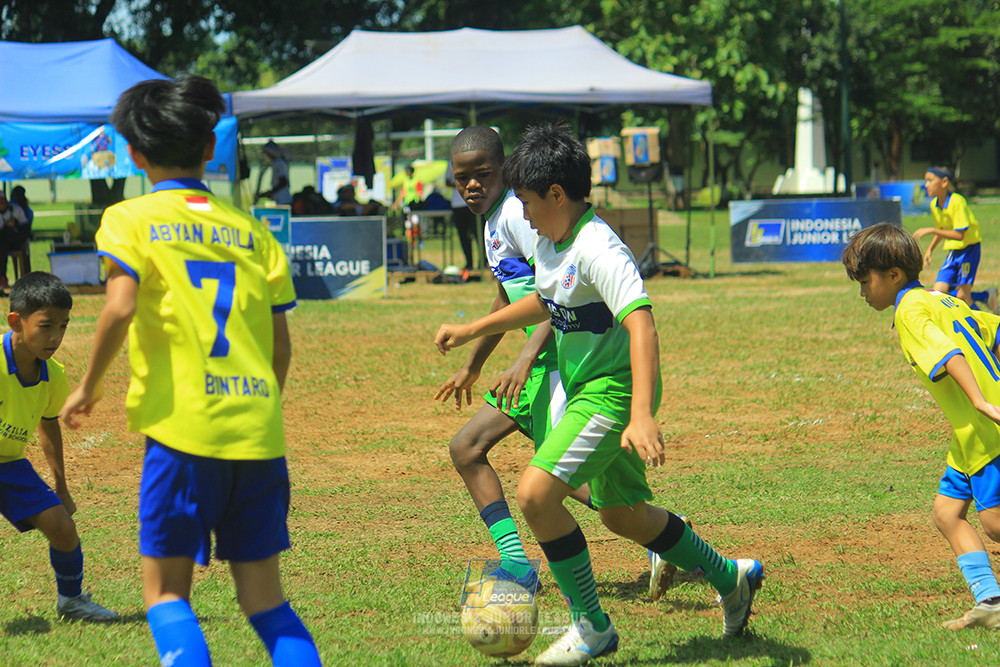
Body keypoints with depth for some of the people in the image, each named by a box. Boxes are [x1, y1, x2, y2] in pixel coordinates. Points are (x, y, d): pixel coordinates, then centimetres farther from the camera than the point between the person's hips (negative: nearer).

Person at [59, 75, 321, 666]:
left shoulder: (131, 219, 2)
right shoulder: (251, 229, 14)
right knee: (265, 599, 10)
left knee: (166, 592, 4)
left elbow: (120, 308, -14)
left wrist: (89, 387, 0)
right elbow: (281, 346, 11)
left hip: (183, 425, -4)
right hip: (259, 433, 4)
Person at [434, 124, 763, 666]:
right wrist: (470, 331, 25)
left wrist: (641, 415, -43)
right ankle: (730, 579, 38)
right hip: (587, 389, 10)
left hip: (613, 391, -10)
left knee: (535, 493, -18)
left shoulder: (597, 249, -24)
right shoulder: (550, 242, 6)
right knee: (621, 514, 20)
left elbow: (641, 325, -34)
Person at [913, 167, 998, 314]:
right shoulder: (934, 205, 3)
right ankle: (986, 296, 13)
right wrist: (930, 249, 8)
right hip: (952, 252, 7)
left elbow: (960, 235, -26)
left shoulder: (957, 201, -21)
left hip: (969, 250, -7)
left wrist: (931, 230, -27)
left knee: (963, 296, -12)